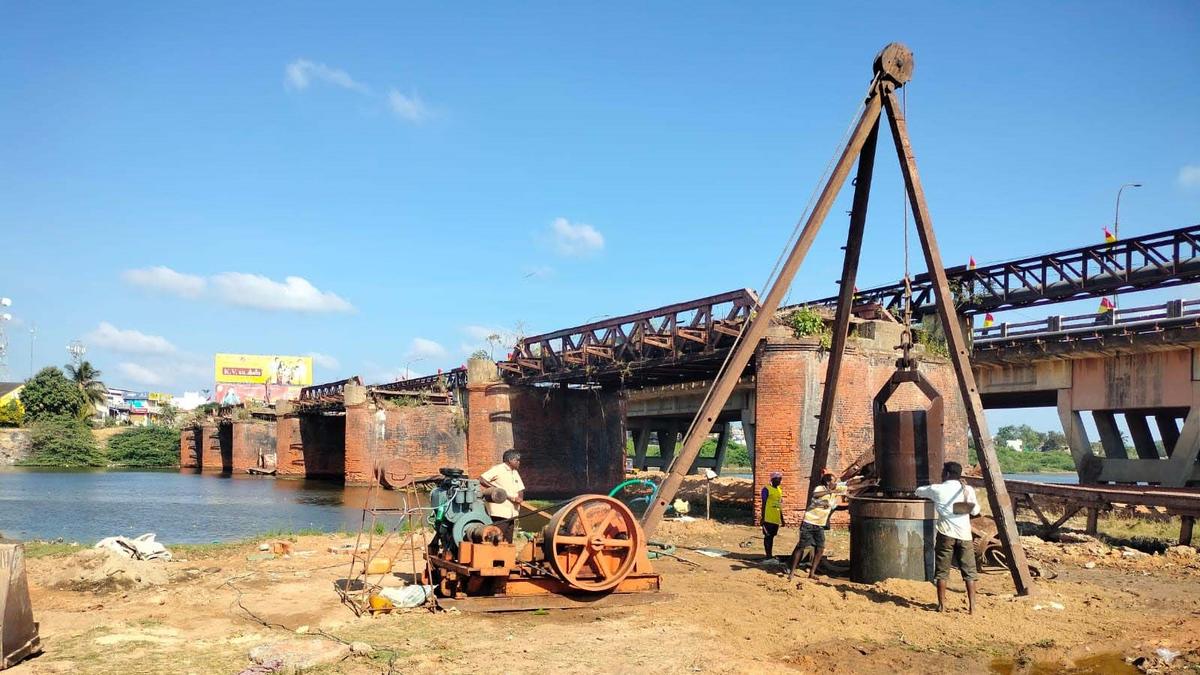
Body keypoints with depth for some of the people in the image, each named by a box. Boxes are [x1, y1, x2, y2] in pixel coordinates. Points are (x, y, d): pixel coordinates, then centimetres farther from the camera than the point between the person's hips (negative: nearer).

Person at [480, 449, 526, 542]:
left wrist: (520, 498, -5)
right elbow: (481, 479, -15)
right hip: (500, 511, -8)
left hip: (512, 512, 8)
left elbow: (520, 488, 16)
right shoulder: (498, 469, -8)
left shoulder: (515, 472, 17)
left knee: (509, 541, 11)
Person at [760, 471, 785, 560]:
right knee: (767, 536, -2)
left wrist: (782, 519, 20)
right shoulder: (766, 489, -8)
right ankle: (768, 555, 1)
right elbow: (764, 504, -10)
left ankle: (770, 555, 18)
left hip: (776, 519, 7)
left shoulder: (779, 490, 14)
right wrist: (762, 517, -13)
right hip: (768, 518, -7)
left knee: (772, 536, 12)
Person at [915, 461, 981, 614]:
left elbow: (918, 491, 19)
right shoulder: (968, 489, 4)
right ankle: (972, 606, 3)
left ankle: (942, 605, 6)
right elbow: (975, 510, 4)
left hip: (946, 534, -1)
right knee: (969, 571, 7)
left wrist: (931, 498, 39)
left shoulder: (937, 489, 3)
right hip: (964, 534, 1)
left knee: (942, 571, 6)